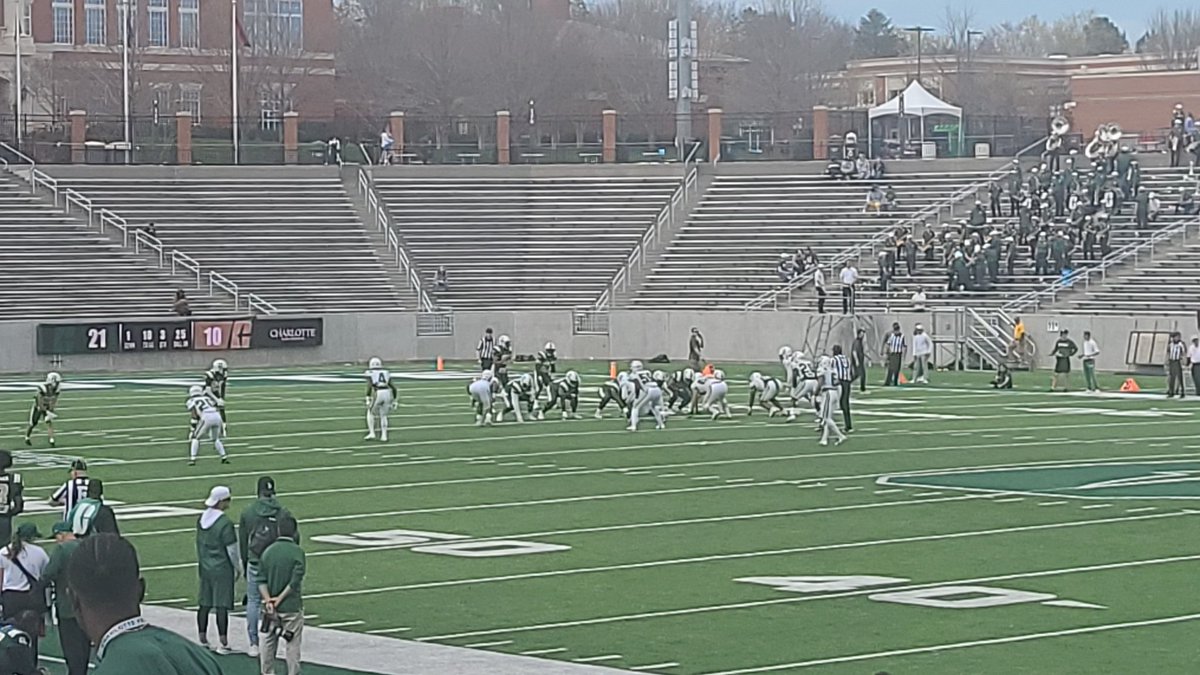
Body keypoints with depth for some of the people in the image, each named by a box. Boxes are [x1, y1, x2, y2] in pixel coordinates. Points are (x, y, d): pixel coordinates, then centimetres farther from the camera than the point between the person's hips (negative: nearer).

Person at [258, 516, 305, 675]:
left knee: (268, 643, 13)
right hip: (291, 607, -4)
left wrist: (268, 600, -10)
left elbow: (261, 581, -3)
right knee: (293, 644, 3)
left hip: (270, 607, 4)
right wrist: (280, 599, -12)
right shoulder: (297, 552, -11)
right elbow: (296, 580, -17)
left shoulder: (268, 551, 2)